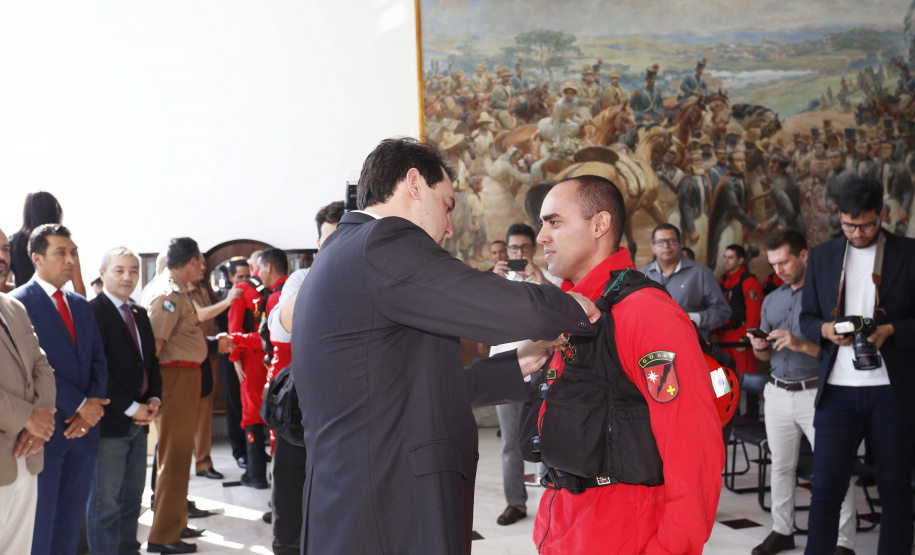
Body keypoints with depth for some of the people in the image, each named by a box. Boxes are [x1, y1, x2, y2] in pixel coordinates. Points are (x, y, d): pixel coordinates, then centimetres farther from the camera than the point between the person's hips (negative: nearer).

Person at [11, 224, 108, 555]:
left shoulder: (80, 304, 14)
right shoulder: (19, 303, -8)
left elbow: (97, 359, 10)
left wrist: (94, 404, -7)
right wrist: (80, 405, -15)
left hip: (83, 428, 6)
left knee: (71, 519, 12)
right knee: (40, 520, 3)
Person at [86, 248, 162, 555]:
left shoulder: (140, 313, 14)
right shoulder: (93, 311, -11)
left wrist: (154, 399, 2)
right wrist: (130, 408, -15)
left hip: (139, 419, 8)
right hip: (111, 422, -8)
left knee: (132, 495, 14)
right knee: (106, 502, -1)